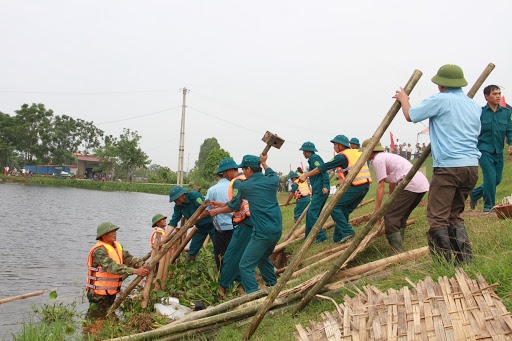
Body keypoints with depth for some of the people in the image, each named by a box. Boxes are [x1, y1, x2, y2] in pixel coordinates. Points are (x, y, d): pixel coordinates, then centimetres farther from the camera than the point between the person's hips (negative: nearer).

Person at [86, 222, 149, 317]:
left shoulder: (117, 246, 8)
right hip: (99, 293, -9)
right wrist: (135, 271, -38)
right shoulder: (99, 250, -21)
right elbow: (113, 267, -32)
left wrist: (143, 264, -20)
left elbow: (129, 258, -1)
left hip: (110, 292, 9)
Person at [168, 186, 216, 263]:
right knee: (192, 251, 5)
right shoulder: (178, 206, -5)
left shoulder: (195, 196, -25)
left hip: (211, 224, -7)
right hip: (200, 227, 7)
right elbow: (173, 222, -6)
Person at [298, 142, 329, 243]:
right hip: (318, 191, 10)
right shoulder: (313, 159, 23)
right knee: (310, 213, 12)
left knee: (312, 213, -14)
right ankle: (308, 237, 17)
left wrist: (325, 186, -27)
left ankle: (321, 236, -15)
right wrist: (313, 191, 27)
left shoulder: (314, 158, -7)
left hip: (320, 190, -10)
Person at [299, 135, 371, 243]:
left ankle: (347, 231, -9)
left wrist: (306, 175, -3)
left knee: (334, 207, -2)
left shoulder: (342, 156, -4)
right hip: (365, 186, 9)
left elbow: (324, 167, -5)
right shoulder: (358, 152, 18)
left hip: (354, 187, -9)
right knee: (344, 210, 14)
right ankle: (338, 237, 14)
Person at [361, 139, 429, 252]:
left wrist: (376, 210, -4)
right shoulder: (386, 156, 26)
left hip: (411, 186, -10)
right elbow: (392, 183, 33)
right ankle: (399, 249, 21)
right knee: (400, 216, 19)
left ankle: (398, 252, -11)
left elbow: (381, 186, -7)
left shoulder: (378, 160, -3)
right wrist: (391, 204, 43)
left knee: (390, 216, -9)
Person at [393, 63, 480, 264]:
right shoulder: (475, 106, 15)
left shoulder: (440, 101, -5)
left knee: (438, 217, -2)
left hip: (448, 167, -7)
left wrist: (404, 99, 25)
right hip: (472, 166, 8)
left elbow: (410, 116, 5)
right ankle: (465, 258, 14)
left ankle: (447, 263, -3)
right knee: (454, 214, 18)